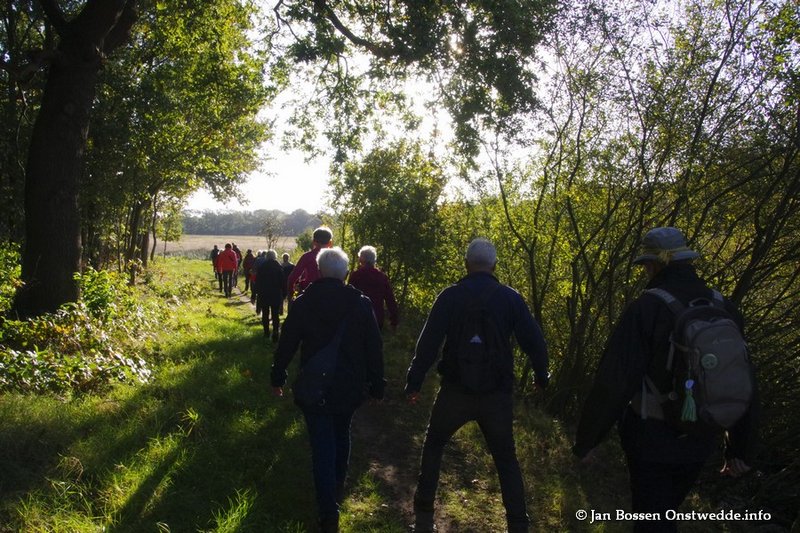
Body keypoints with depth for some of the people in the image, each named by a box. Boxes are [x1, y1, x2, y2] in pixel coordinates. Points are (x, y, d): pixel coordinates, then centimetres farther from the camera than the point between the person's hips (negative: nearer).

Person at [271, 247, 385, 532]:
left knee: (322, 445, 3)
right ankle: (337, 487, 41)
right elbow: (374, 348, -5)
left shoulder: (303, 303, -8)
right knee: (341, 435, 24)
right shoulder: (361, 303, -7)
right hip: (350, 387, 2)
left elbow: (287, 344, -4)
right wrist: (377, 385, 4)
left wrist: (278, 377, 9)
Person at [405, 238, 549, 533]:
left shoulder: (450, 296, -6)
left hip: (456, 390, -1)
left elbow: (428, 343, -8)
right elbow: (534, 341, 0)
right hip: (497, 393, 1)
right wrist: (541, 377, 16)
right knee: (506, 459, 15)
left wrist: (414, 382, 0)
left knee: (433, 446, 20)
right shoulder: (511, 298, -2)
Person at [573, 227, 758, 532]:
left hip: (651, 438, -5)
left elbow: (613, 382, -22)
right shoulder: (724, 309, -2)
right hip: (699, 440, 6)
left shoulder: (646, 309, -21)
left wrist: (585, 441, -11)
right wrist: (740, 449, 15)